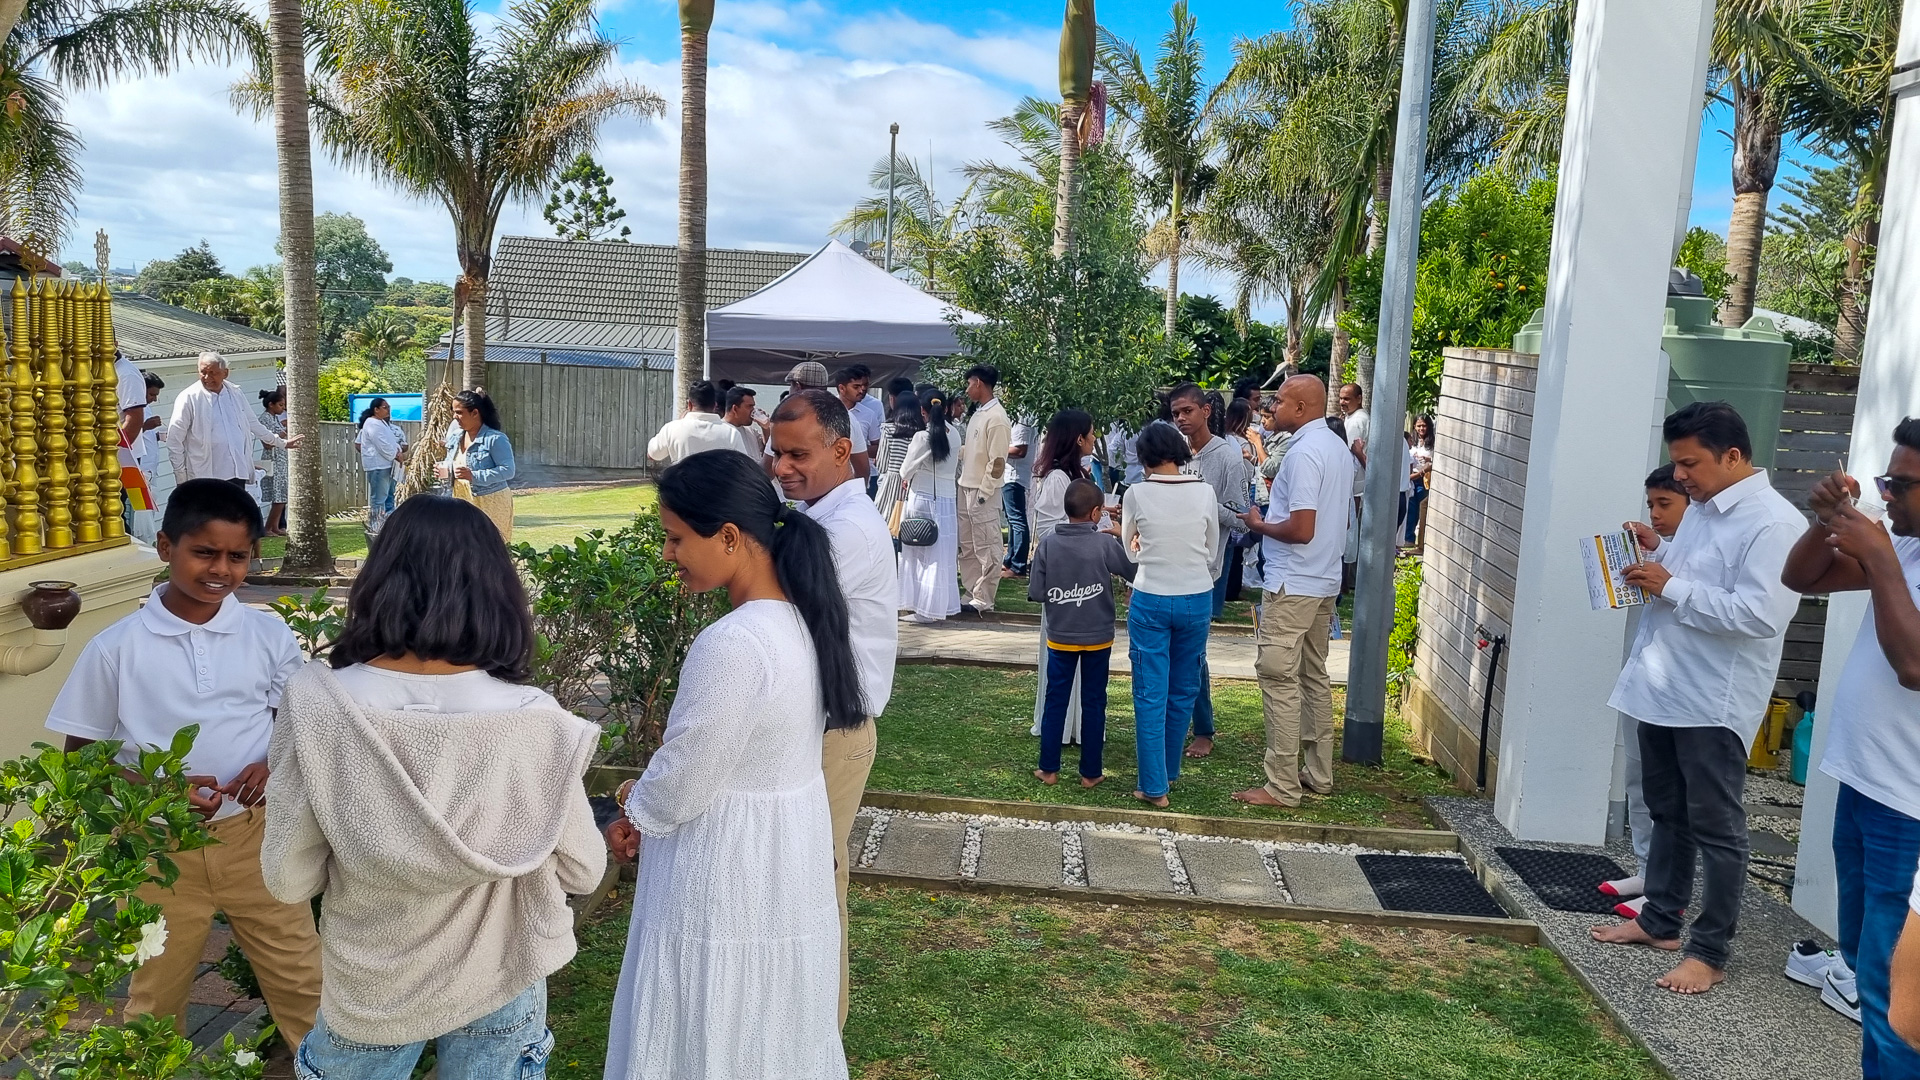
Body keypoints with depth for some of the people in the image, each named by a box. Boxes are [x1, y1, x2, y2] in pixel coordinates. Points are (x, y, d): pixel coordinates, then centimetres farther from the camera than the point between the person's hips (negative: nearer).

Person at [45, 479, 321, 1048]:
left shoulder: (269, 635, -4)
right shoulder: (115, 648, -7)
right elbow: (79, 755, 1)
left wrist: (276, 764, -14)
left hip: (251, 834, 0)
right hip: (157, 845, 0)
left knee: (304, 985, 6)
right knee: (156, 1000, 19)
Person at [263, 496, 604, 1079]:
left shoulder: (317, 705, -21)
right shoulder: (535, 721, -23)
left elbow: (288, 880, -11)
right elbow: (584, 872, -9)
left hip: (370, 990, 1)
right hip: (499, 984, 0)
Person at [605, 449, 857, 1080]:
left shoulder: (733, 644, -29)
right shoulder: (804, 617, -1)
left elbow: (678, 786, -20)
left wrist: (635, 801, 2)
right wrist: (651, 796, 10)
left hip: (727, 872, -8)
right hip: (791, 848, 8)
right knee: (776, 1026, 23)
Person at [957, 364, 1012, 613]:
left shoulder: (996, 418, -17)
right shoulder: (977, 413, 11)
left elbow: (997, 463, -19)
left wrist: (983, 493, -17)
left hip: (983, 493, -9)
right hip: (967, 488, 9)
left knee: (986, 548, 0)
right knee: (967, 547, 15)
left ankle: (983, 600, 6)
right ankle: (972, 593, 24)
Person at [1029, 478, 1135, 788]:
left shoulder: (1047, 544, -9)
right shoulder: (1106, 544, -15)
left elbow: (1036, 593, -8)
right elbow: (1134, 574, -4)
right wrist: (1122, 538, 11)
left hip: (1059, 637, 1)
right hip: (1098, 638, -1)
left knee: (1055, 700, 12)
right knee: (1093, 702, 10)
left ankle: (1049, 768, 18)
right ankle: (1091, 772, 17)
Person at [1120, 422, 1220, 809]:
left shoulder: (1137, 494, -9)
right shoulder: (1204, 492, -5)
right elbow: (1213, 556, 4)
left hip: (1150, 600, -2)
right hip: (1197, 599, 2)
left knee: (1151, 694, 4)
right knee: (1183, 690, 17)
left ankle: (1154, 786, 5)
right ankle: (1169, 772, 29)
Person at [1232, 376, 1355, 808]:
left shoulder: (1304, 453, -18)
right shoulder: (1339, 448, 12)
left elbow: (1301, 529, -24)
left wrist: (1259, 524, -8)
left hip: (1292, 585, -10)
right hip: (1324, 582, 10)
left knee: (1279, 679, -5)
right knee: (1314, 676, 16)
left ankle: (1282, 786, -2)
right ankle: (1318, 774, 24)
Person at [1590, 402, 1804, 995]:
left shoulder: (1773, 523, -17)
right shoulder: (1702, 509, 12)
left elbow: (1760, 613, -27)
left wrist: (1670, 587, -22)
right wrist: (1658, 553, 5)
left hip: (1714, 702, -9)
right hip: (1663, 689, 9)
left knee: (1715, 829, 2)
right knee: (1667, 813, 19)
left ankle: (1710, 952, 13)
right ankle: (1660, 919, 32)